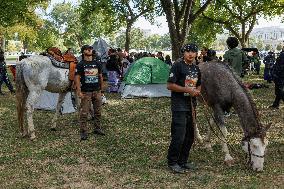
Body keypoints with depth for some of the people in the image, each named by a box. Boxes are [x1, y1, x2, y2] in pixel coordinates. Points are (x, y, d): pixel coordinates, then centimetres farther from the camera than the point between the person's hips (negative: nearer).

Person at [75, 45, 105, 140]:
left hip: (97, 91, 5)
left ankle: (97, 128, 27)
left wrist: (101, 88, 15)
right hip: (86, 92, -5)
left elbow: (100, 76, 17)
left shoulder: (97, 64, 9)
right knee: (84, 113, -3)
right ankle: (83, 131, 5)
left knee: (98, 112, 12)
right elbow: (77, 78, -7)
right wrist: (79, 91, -13)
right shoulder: (80, 64, -4)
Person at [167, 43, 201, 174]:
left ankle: (183, 161, 26)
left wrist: (197, 91, 2)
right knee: (179, 136, -9)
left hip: (191, 105, 8)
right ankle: (172, 162, 7)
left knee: (190, 136, 13)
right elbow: (170, 85, -15)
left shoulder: (196, 68, 13)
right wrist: (187, 90, -19)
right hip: (179, 106, -8)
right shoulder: (178, 66, -10)